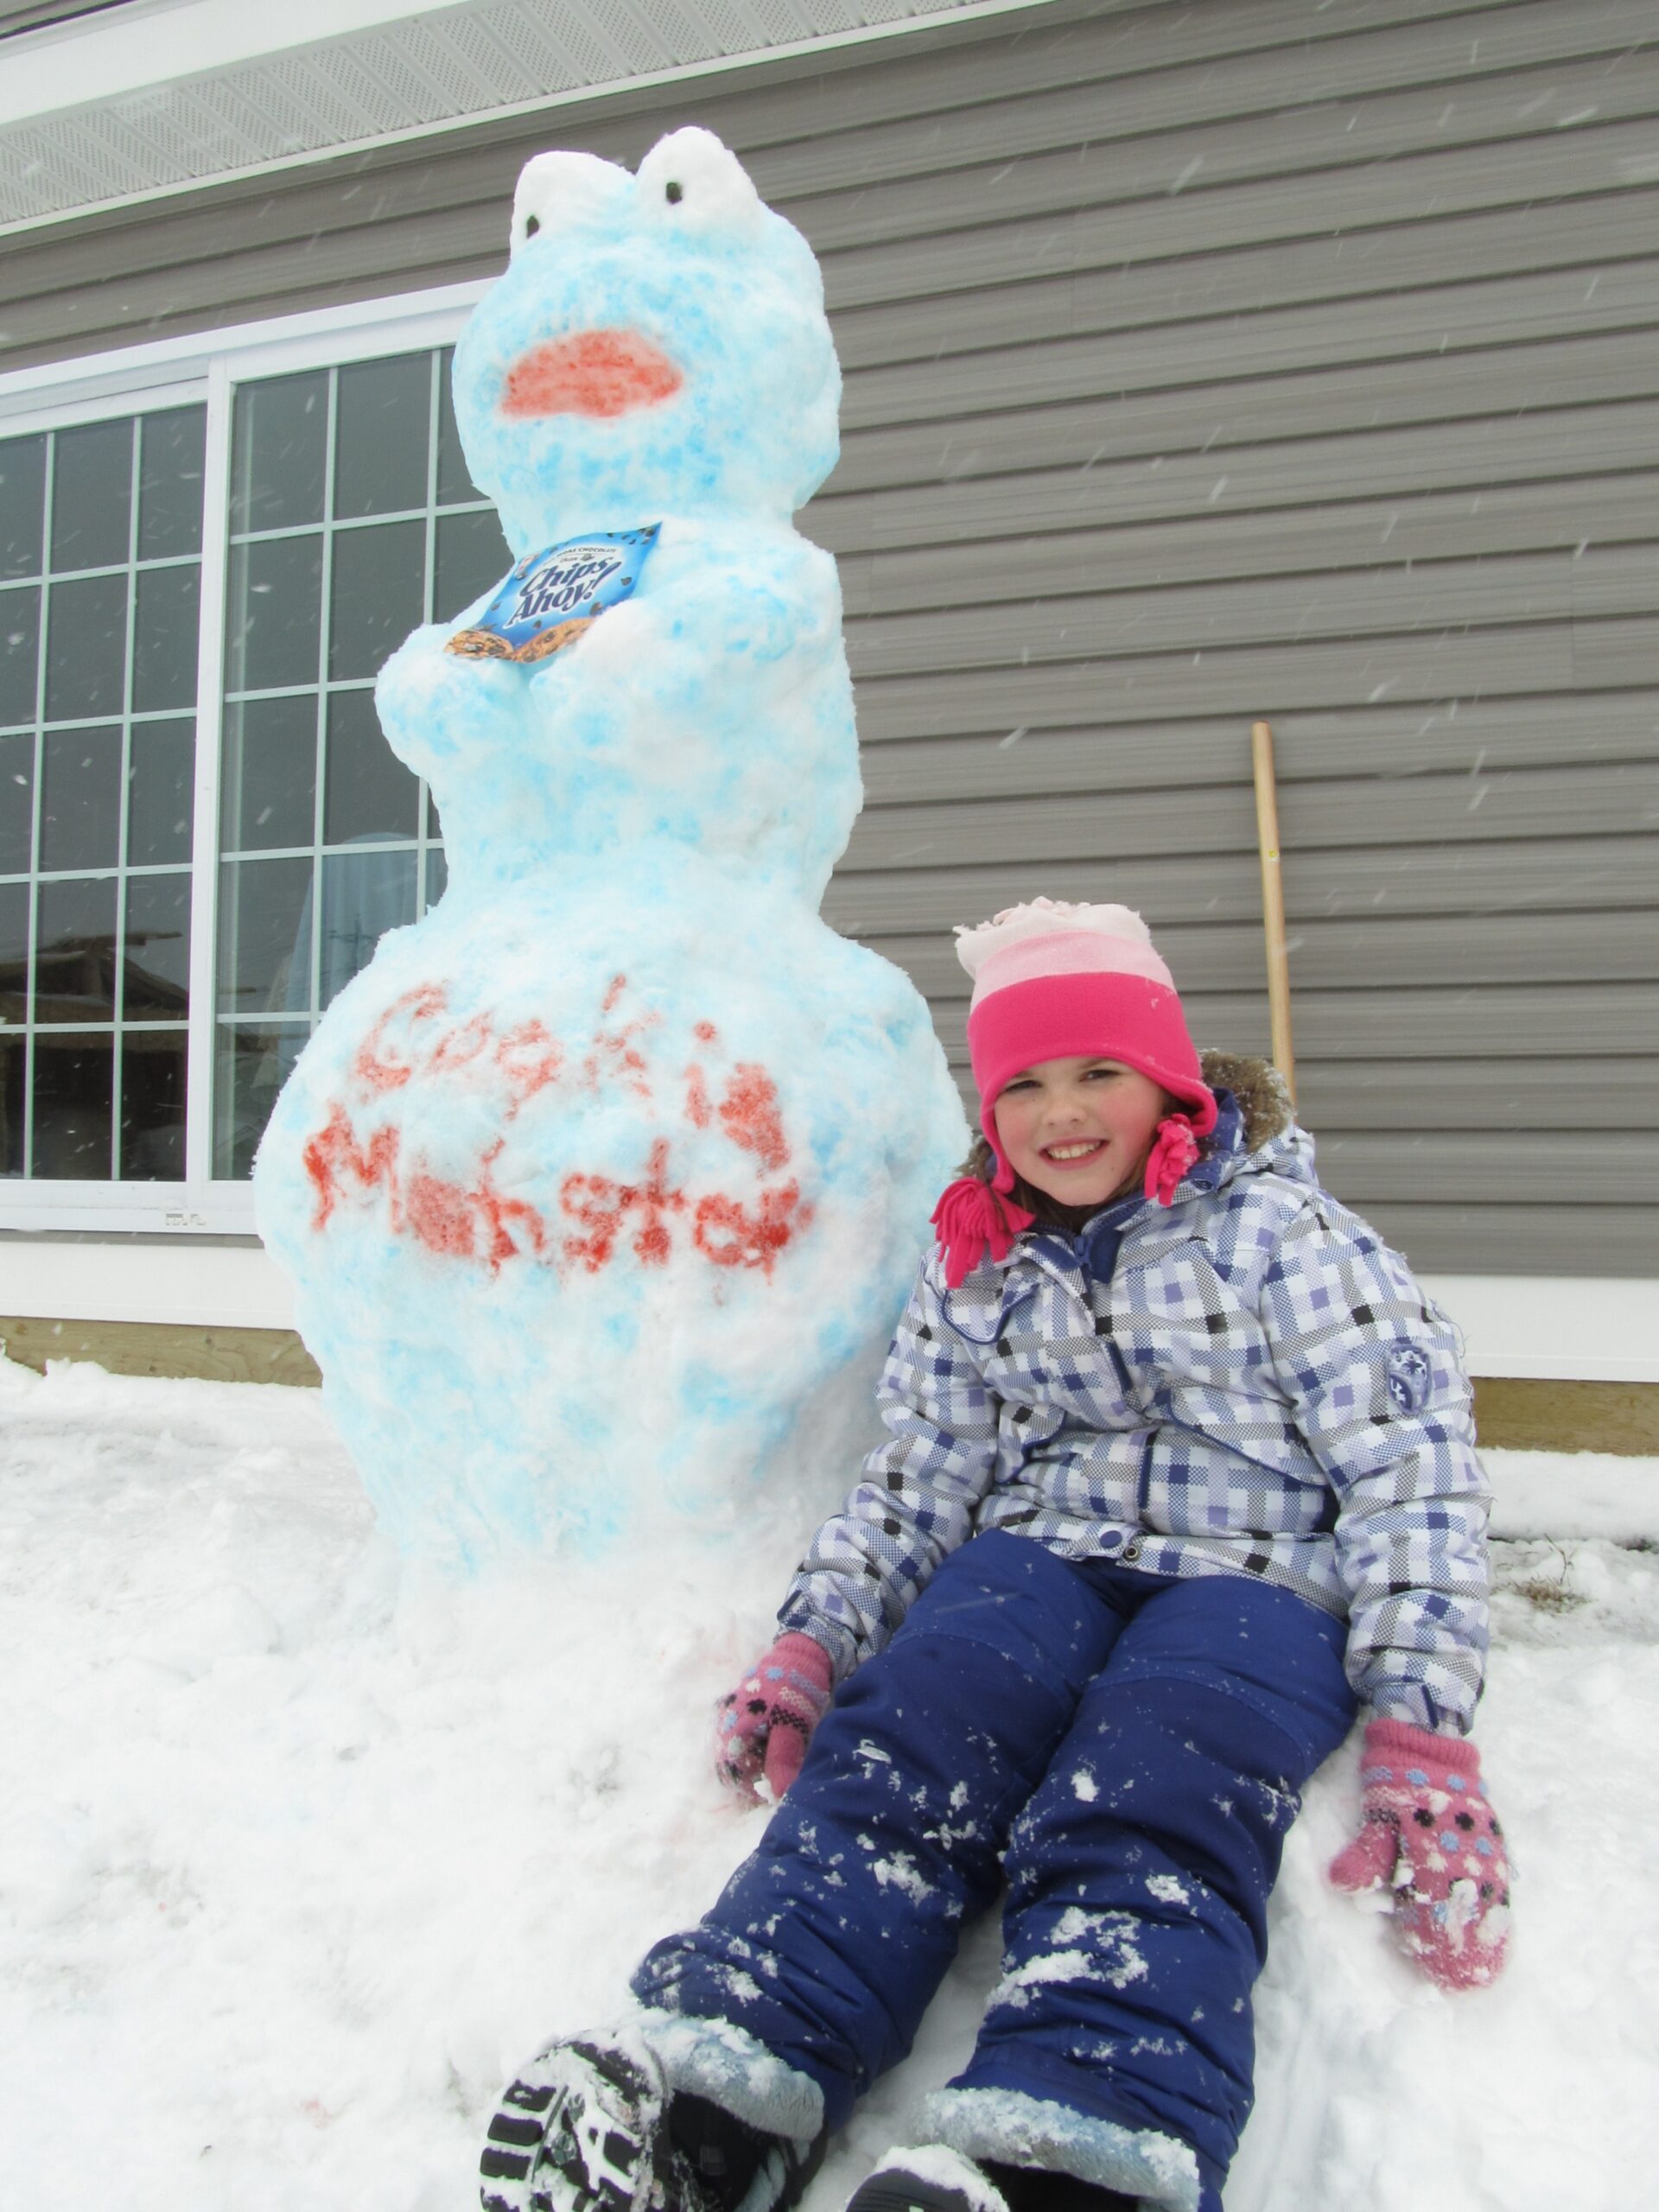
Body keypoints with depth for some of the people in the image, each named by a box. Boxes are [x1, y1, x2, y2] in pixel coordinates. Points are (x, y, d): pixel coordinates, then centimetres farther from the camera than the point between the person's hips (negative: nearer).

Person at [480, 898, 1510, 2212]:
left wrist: (1421, 1731, -15)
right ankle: (710, 2097, -42)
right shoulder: (977, 1263, 12)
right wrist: (814, 1638, 1)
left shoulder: (1276, 1230, -1)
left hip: (1257, 1574, -2)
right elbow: (916, 1477, 15)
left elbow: (1408, 1467, -5)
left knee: (1150, 1807, -34)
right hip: (1042, 1551, 3)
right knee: (902, 1740, -28)